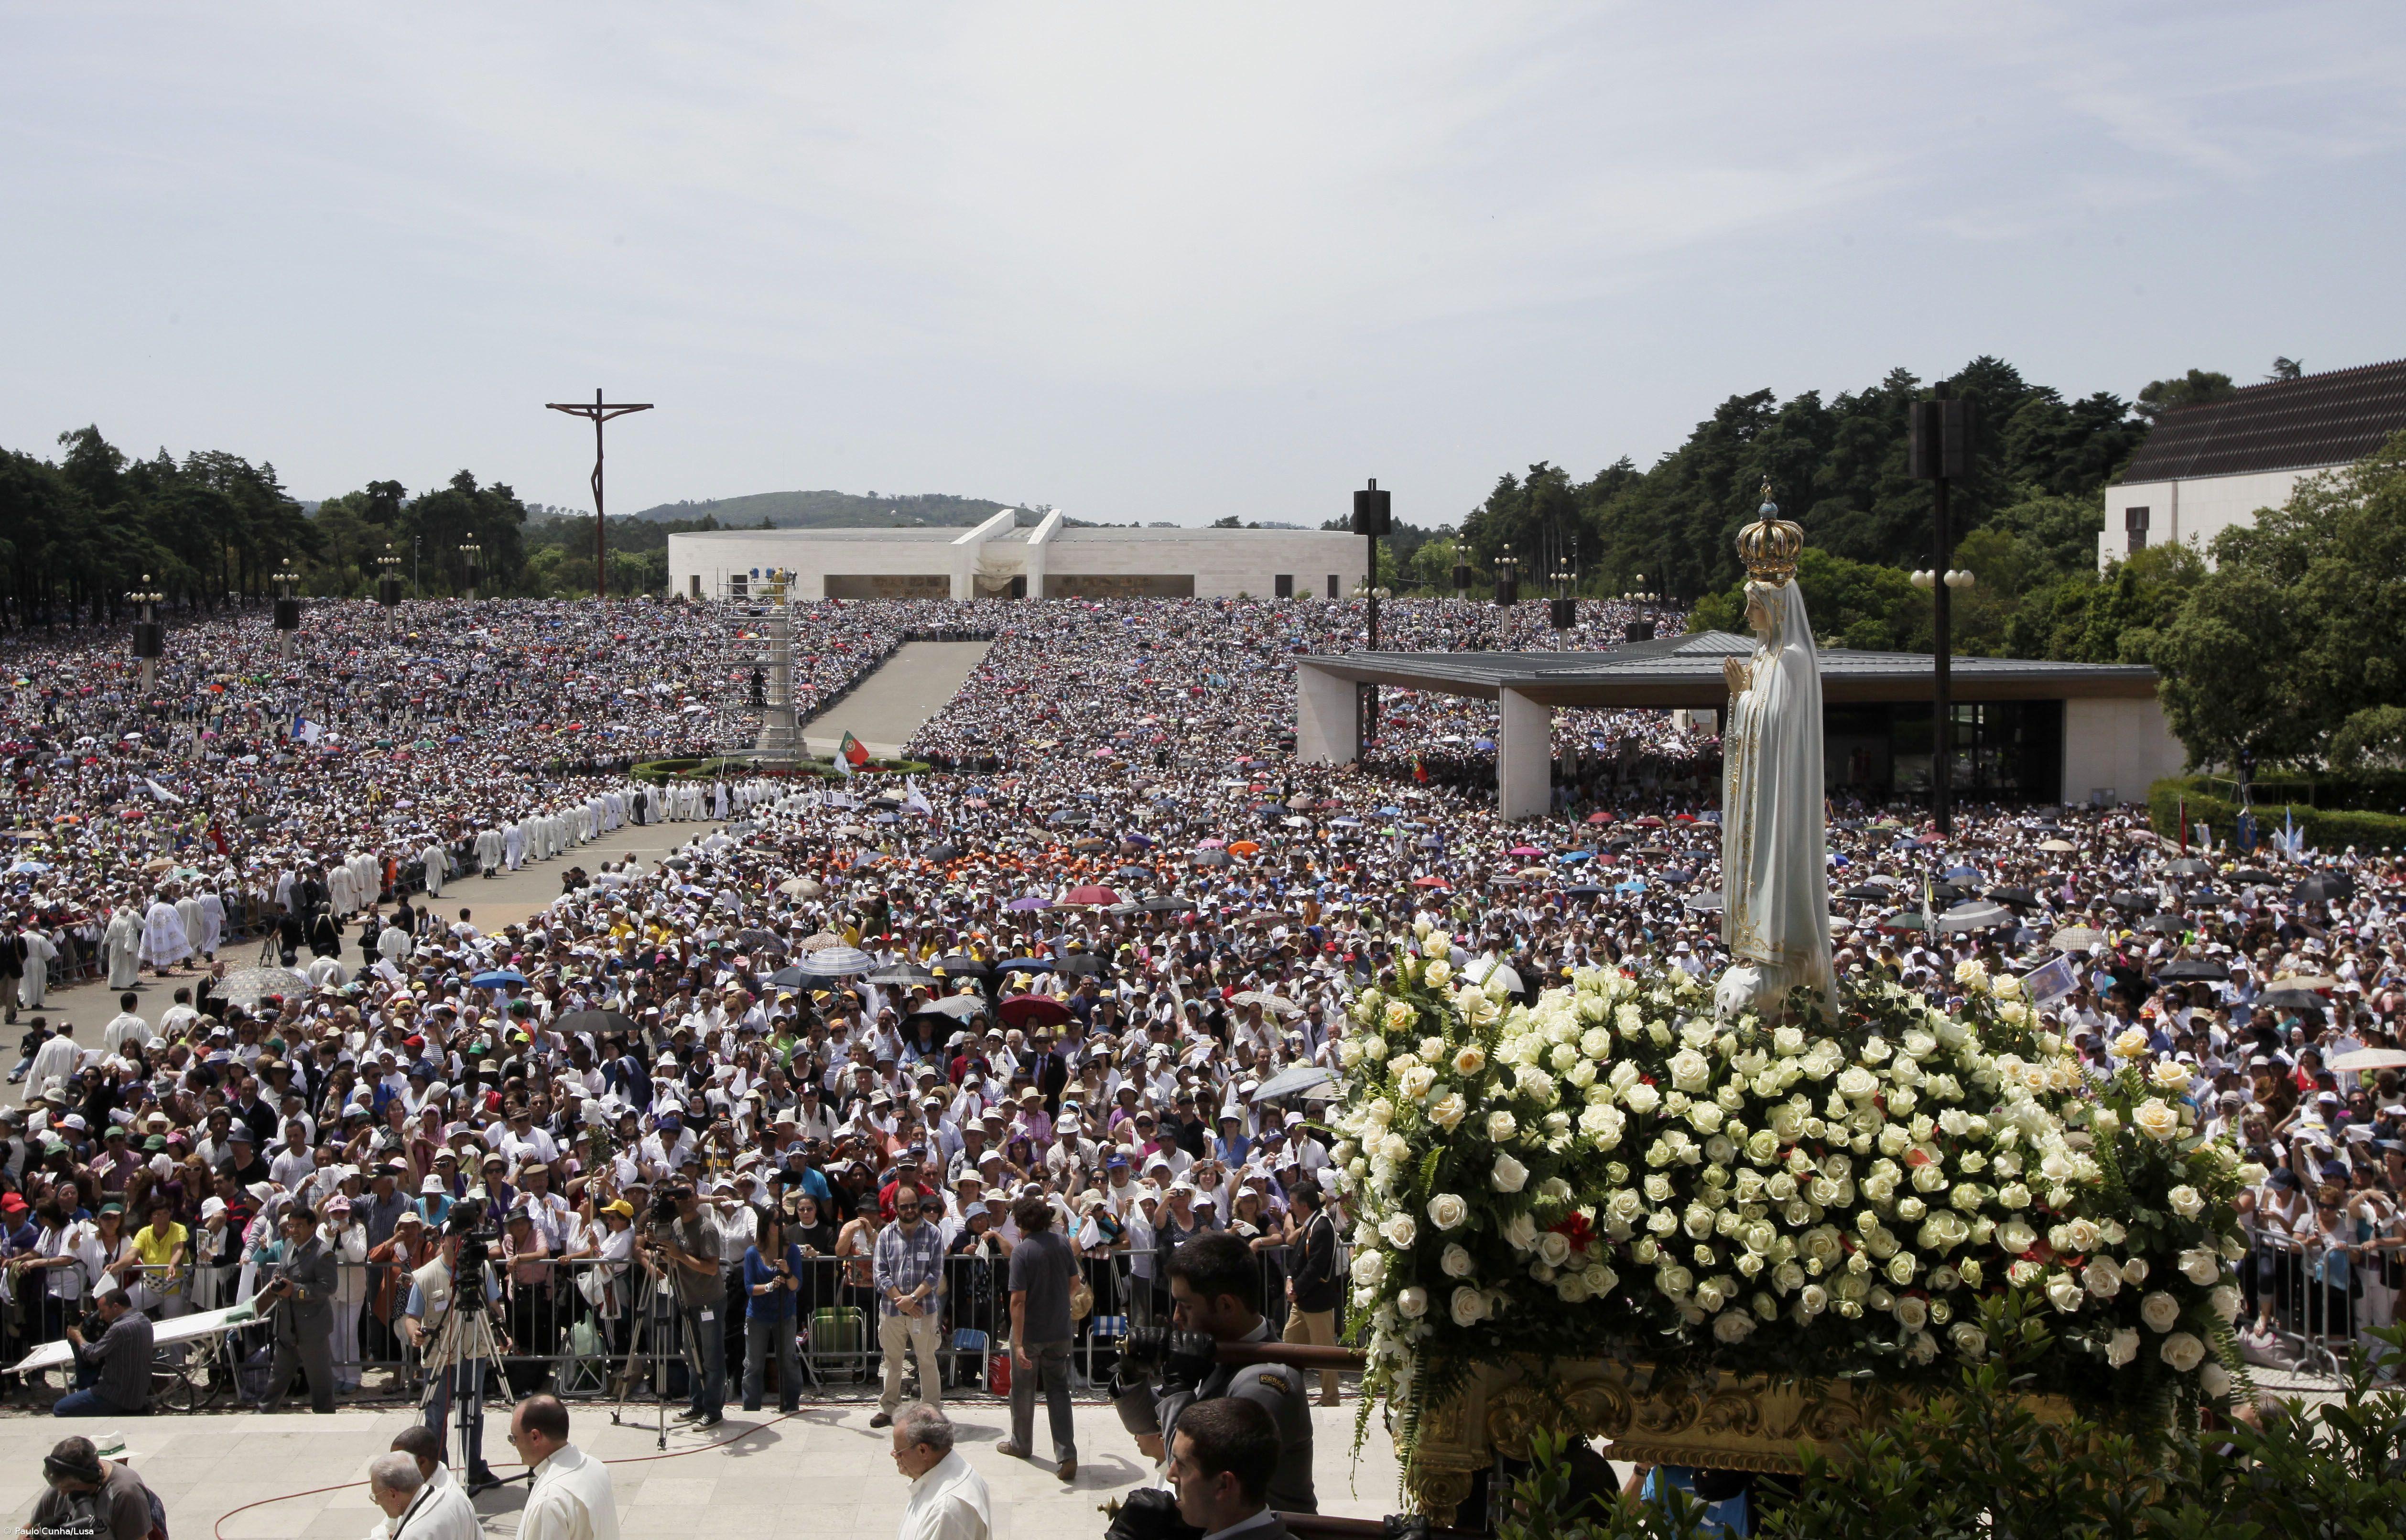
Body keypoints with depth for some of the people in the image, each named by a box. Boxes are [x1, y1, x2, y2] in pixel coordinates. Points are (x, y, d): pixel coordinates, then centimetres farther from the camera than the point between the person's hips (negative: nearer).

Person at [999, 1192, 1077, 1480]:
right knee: (1059, 1390, 9)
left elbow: (1018, 1300, -22)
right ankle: (1067, 1455, -2)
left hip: (1030, 1333, -4)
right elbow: (1074, 1281, 9)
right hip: (1060, 1331, 4)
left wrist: (1018, 1344, -22)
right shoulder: (1062, 1243, -4)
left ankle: (1021, 1444, 35)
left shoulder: (1022, 1252, -20)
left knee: (1023, 1390, 16)